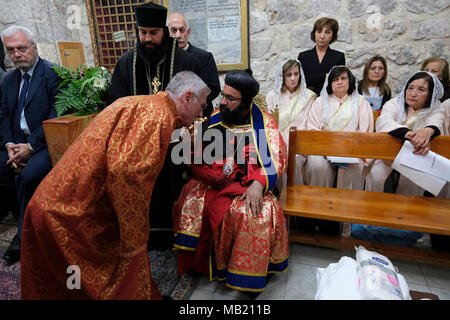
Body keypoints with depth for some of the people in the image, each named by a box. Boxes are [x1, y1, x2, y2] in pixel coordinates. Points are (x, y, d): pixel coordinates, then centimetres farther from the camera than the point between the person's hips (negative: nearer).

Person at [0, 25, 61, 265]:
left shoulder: (54, 74, -7)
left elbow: (57, 117, -15)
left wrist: (31, 146, -17)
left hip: (46, 142, -7)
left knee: (28, 175, -29)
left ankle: (24, 235, -8)